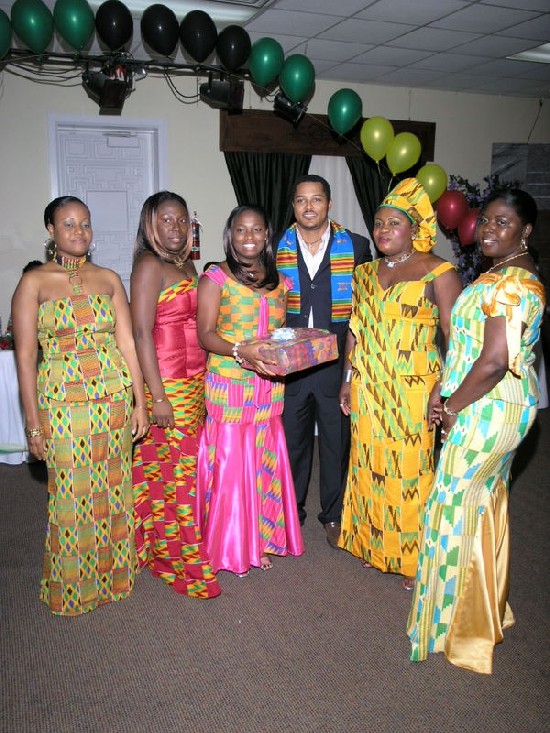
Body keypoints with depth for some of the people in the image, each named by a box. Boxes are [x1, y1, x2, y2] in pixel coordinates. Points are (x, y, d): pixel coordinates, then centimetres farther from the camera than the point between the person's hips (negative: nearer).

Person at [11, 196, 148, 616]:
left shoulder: (109, 279, 8)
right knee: (72, 495, 4)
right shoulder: (34, 283, -2)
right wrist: (33, 422, -8)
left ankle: (112, 571, 32)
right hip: (62, 403, -3)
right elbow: (25, 355, -4)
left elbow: (127, 343, 7)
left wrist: (140, 402, 3)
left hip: (115, 397, 3)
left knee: (113, 487, 12)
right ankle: (72, 587, 26)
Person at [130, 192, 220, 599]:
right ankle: (177, 561, 12)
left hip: (195, 379, 8)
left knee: (188, 465, 12)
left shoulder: (187, 264, 13)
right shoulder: (149, 266, -11)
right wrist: (157, 397, -20)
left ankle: (170, 548, 27)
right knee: (172, 470, -1)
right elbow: (141, 334, -16)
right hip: (166, 383, -8)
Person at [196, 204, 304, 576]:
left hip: (268, 387, 5)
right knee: (229, 462, 0)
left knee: (265, 462, 9)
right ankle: (229, 545, 17)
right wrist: (241, 351, -26)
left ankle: (261, 539, 25)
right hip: (229, 385, -4)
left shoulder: (278, 281, 13)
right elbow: (206, 334, -10)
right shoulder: (216, 278, -3)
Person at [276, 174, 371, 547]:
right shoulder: (277, 248, 2)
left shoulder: (356, 246, -1)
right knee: (292, 439, 13)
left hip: (338, 364, -1)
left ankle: (334, 514, 30)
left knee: (337, 440, 11)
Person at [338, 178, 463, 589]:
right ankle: (372, 542, 31)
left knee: (409, 472, 1)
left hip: (412, 393, -5)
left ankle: (413, 558, 19)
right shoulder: (366, 272, 11)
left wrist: (442, 393, -16)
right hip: (368, 391, 5)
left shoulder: (437, 273, -8)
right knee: (369, 466, 12)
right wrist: (348, 380, 13)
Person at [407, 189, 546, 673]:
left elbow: (492, 363, -25)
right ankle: (487, 607, 39)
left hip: (488, 409, -10)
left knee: (458, 507, 2)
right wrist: (451, 399, 7)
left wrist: (452, 408, -12)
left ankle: (460, 621, 21)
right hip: (503, 406, 10)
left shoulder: (508, 282, -20)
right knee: (486, 499, 20)